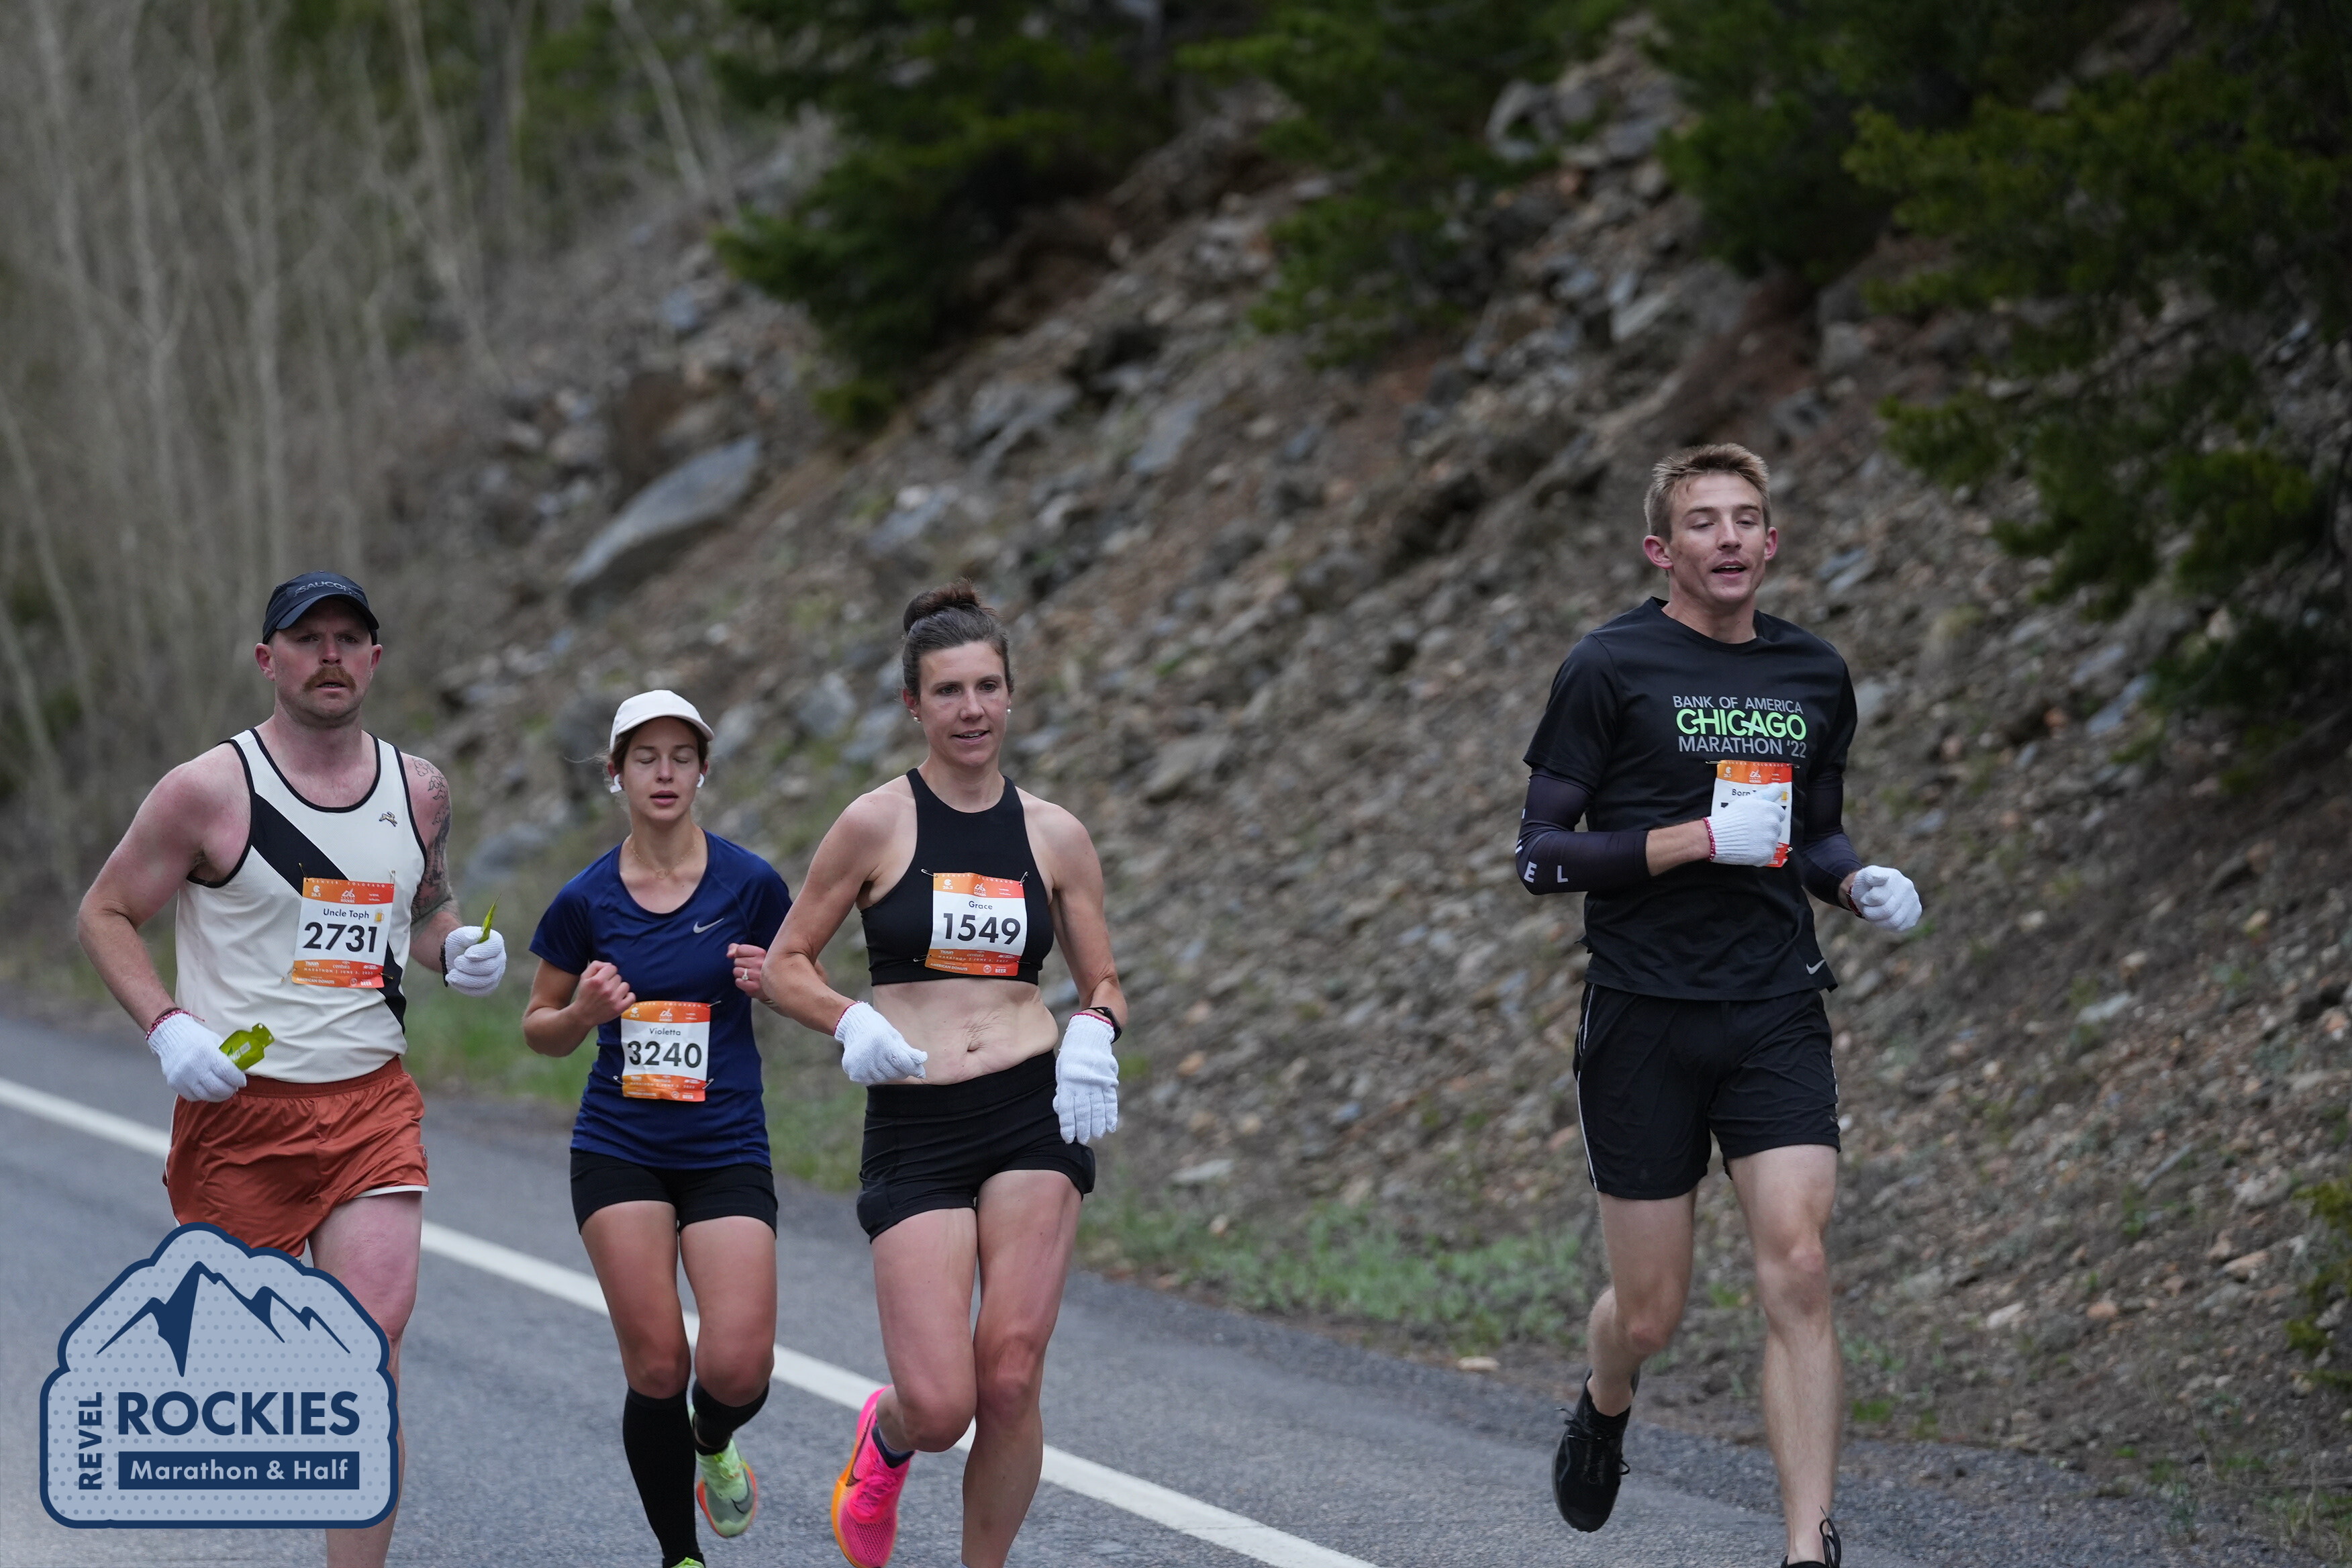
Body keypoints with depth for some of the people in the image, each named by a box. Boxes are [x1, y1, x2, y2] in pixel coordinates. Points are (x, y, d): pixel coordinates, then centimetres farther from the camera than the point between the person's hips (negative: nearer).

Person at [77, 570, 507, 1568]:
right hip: (238, 1104, -2)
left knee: (374, 1333, -12)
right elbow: (105, 914, 1)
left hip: (371, 1101, 2)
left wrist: (457, 949, 1)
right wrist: (166, 1026, -14)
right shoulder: (206, 791, -6)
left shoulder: (418, 790, 8)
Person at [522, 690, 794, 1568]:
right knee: (656, 1365, -7)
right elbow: (541, 1033, 11)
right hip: (619, 1153, 1)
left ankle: (713, 1445, 24)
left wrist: (771, 983, -13)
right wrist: (583, 1011, -11)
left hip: (727, 1149, 0)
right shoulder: (586, 902, 0)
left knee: (739, 1367, -14)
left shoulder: (750, 884, -2)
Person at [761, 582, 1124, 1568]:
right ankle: (884, 1439, 28)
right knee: (940, 1405, -9)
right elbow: (785, 965, 6)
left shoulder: (1054, 836, 8)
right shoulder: (876, 824, 0)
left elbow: (1103, 984, 17)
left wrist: (1094, 1031, -6)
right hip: (913, 1126, -2)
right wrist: (852, 1024, -14)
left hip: (1035, 1114, 2)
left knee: (1009, 1377, -9)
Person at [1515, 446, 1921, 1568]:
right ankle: (1605, 1408, 41)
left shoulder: (1816, 676, 11)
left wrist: (1860, 882, 2)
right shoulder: (1610, 667, -5)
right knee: (1650, 1313, 4)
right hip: (1643, 1018, -3)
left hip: (1776, 1013, 3)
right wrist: (1701, 838, -18)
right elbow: (1541, 856, -7)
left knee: (1797, 1268, -14)